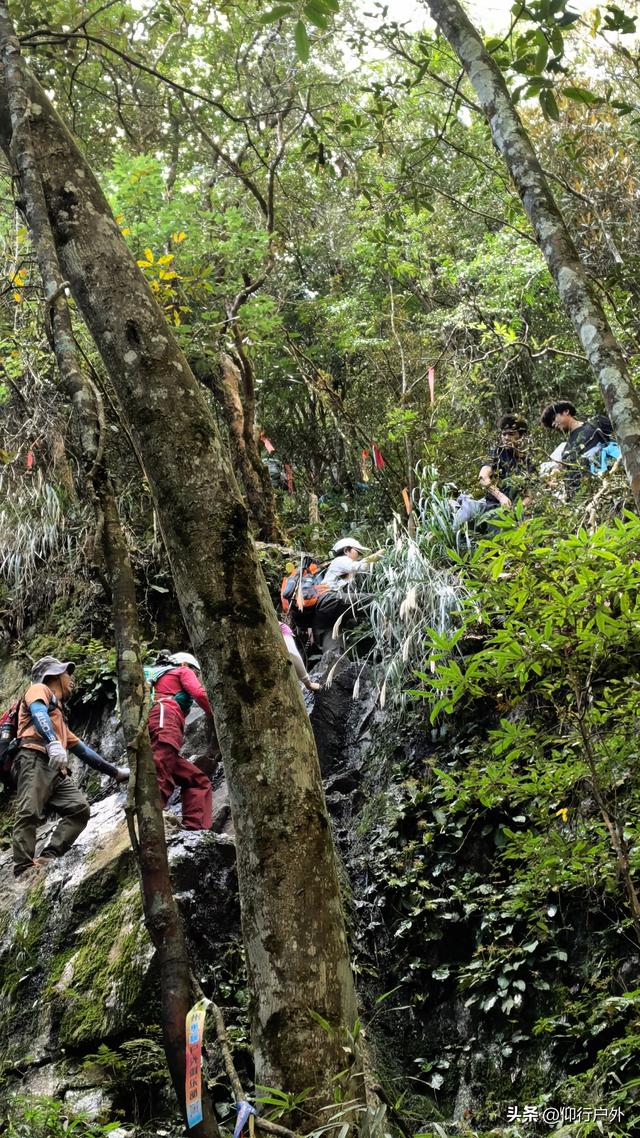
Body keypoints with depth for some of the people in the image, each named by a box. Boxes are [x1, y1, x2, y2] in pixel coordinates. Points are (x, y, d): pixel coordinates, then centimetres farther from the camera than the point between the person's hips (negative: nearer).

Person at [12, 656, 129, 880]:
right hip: (35, 759, -8)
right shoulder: (39, 690, 14)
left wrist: (114, 771, 42)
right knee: (29, 814, -19)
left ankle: (47, 860, -18)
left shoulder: (59, 716, 39)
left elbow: (82, 749, 42)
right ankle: (24, 871, -28)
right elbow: (38, 713, -10)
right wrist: (53, 743, -30)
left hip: (56, 769, 8)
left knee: (79, 808, -12)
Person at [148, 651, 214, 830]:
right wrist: (215, 718, 16)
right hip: (165, 721, -8)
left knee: (198, 780, 9)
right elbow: (199, 693, 4)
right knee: (158, 782, -27)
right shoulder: (183, 671, 22)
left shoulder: (159, 680, 42)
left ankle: (195, 829, -11)